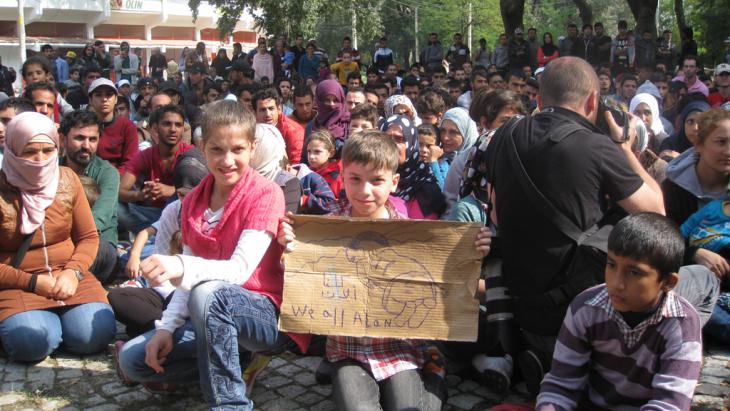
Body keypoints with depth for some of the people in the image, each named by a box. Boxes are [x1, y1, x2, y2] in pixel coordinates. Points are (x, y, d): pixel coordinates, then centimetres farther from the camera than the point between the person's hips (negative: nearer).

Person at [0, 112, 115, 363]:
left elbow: (89, 237, 7)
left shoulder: (67, 179, 2)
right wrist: (33, 282, -14)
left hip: (68, 276, 3)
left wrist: (73, 271, -12)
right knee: (31, 343, -30)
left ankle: (60, 313, 11)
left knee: (94, 336, -21)